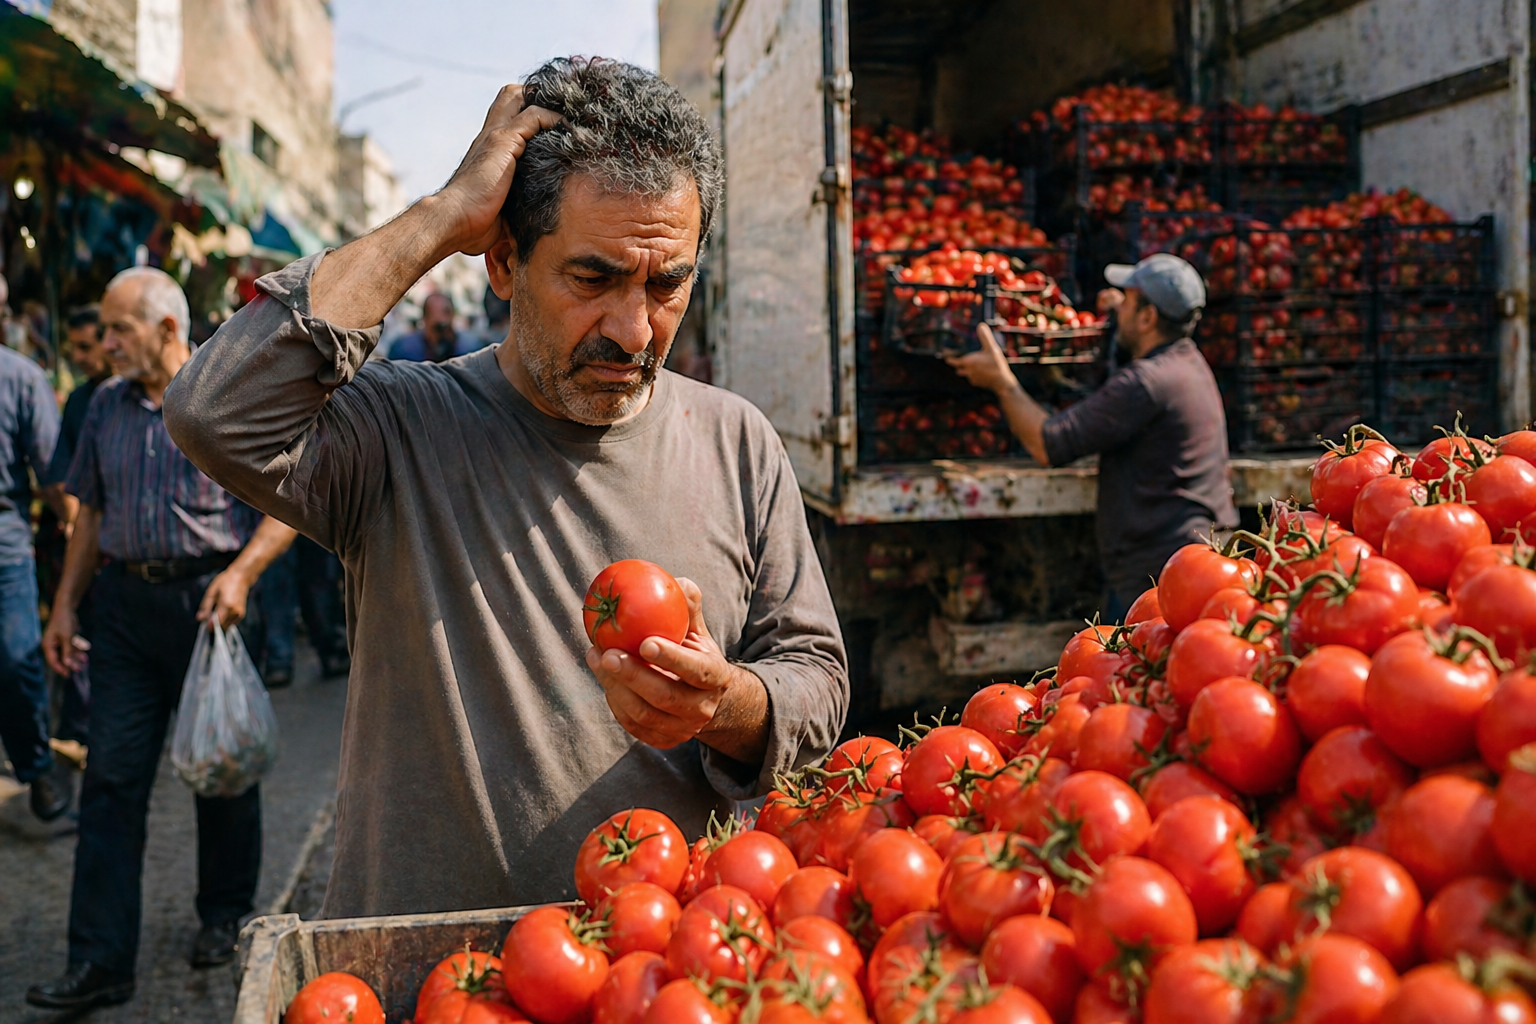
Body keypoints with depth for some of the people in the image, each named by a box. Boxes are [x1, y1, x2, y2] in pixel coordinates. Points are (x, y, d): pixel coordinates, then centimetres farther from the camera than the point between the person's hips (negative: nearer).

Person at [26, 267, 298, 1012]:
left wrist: (241, 572, -19)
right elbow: (91, 512, 16)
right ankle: (100, 960, 4)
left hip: (206, 600, -4)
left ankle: (224, 916, 29)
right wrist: (65, 605, 12)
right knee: (112, 777, 0)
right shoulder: (107, 404, 10)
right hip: (126, 603, 4)